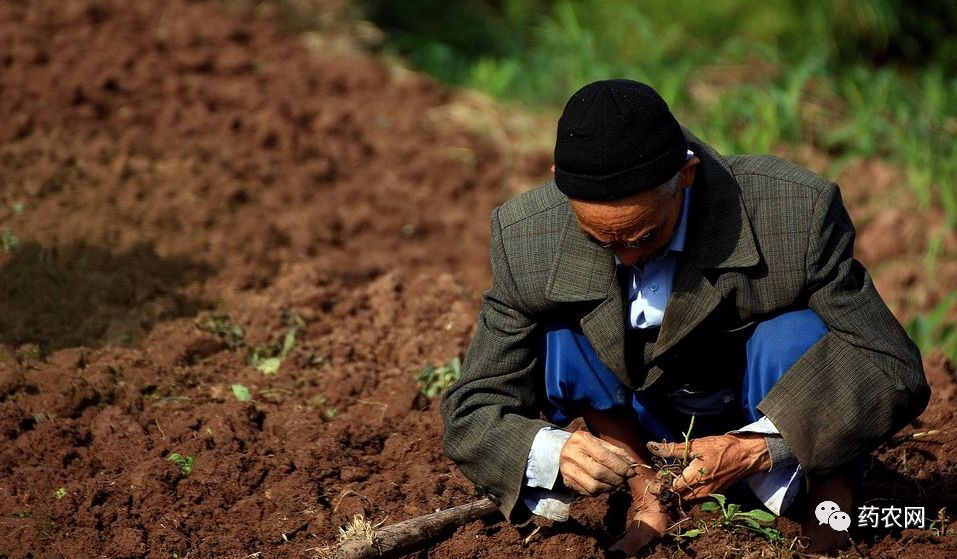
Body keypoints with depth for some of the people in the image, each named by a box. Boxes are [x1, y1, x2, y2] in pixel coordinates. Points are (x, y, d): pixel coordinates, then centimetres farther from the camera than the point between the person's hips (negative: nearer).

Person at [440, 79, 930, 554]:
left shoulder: (798, 212, -29)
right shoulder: (526, 240, -24)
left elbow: (894, 369, -24)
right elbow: (471, 413, -16)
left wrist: (760, 448, -38)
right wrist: (552, 453, -40)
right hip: (640, 436, 2)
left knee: (798, 336, -33)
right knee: (557, 325, -24)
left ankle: (829, 503, -7)